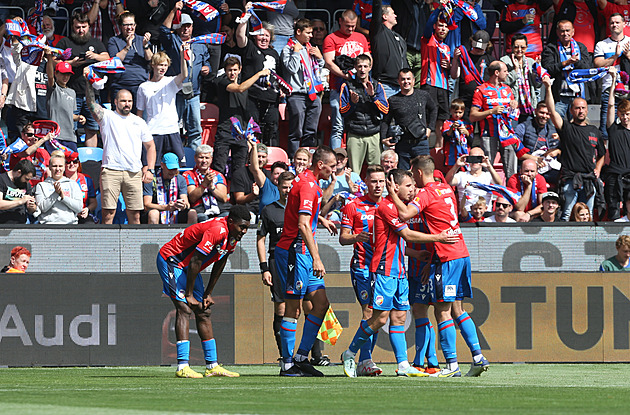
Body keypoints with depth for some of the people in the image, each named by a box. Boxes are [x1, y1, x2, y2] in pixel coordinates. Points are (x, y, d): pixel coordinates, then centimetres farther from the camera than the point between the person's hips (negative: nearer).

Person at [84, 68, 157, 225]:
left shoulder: (139, 122, 18)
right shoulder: (107, 116, 10)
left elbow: (150, 146, 20)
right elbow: (91, 103, -3)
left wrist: (150, 169, 8)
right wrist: (88, 81, -15)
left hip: (134, 173, 3)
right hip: (111, 171, -3)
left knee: (135, 215, -1)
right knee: (108, 213, -9)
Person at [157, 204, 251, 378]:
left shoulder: (233, 235, -1)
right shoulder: (217, 230, -31)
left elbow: (219, 264, 12)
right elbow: (194, 262, -29)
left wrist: (208, 293, 12)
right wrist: (189, 295, -22)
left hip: (188, 267, 10)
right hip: (171, 260, -10)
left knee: (203, 312, 8)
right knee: (184, 309, -20)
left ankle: (212, 366, 11)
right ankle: (182, 367, -26)